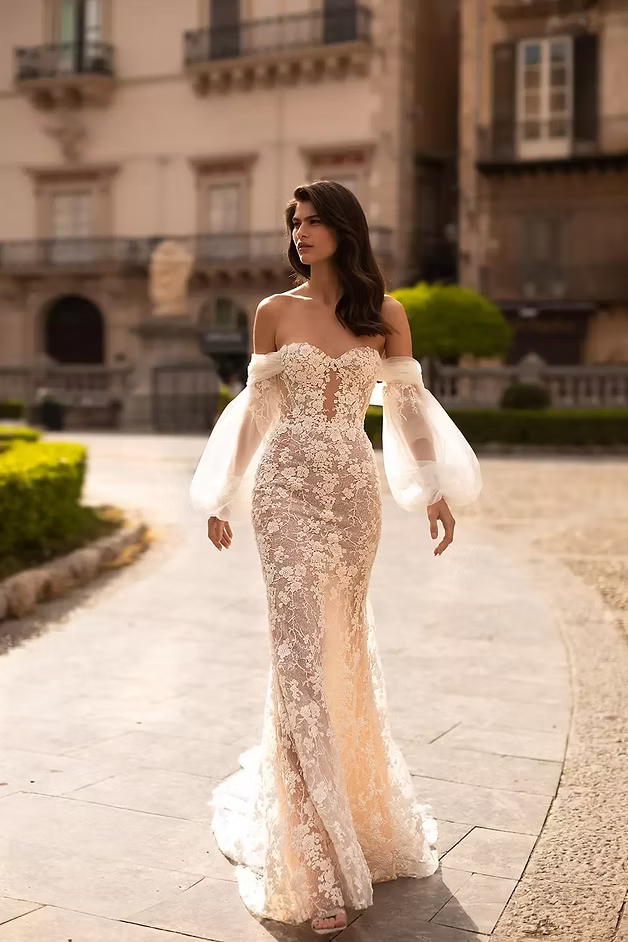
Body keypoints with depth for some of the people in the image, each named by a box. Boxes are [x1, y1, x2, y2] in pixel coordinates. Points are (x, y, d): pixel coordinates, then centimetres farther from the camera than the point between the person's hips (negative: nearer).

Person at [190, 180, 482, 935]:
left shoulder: (385, 315, 7)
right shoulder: (274, 312, 6)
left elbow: (407, 405, 6)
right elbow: (255, 409, 9)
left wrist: (437, 490, -2)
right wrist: (223, 498, 9)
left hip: (355, 491, 1)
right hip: (288, 488, -1)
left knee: (344, 647, 10)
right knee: (302, 648, -8)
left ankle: (352, 806, 36)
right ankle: (318, 868, -3)